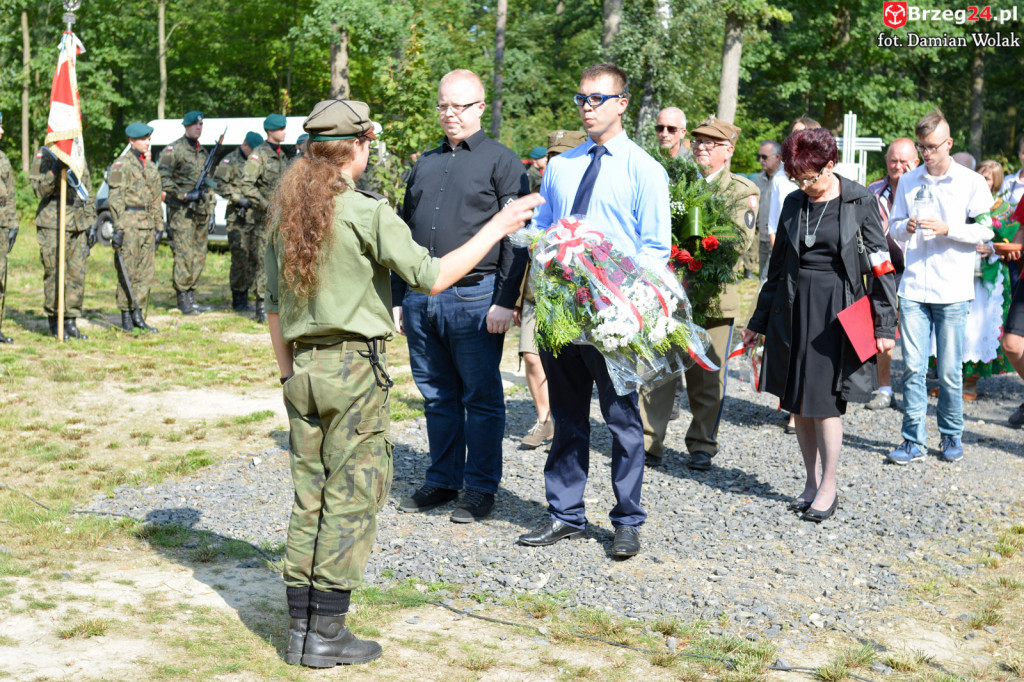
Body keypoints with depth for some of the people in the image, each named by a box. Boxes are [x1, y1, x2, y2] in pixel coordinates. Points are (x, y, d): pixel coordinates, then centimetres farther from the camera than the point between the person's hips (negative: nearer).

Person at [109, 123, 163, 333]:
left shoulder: (150, 167, 17)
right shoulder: (122, 165, -6)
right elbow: (115, 199, -12)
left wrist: (158, 227, 17)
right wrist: (118, 228, -18)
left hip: (147, 226, 7)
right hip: (129, 223, -7)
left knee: (146, 272, 6)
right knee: (128, 273, -4)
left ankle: (138, 315, 13)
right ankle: (126, 318, 2)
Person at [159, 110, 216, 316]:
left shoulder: (204, 152, 18)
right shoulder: (173, 150, -6)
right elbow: (162, 178, -13)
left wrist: (210, 211, 19)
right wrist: (184, 195, -18)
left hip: (201, 211, 7)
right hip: (182, 212, -7)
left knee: (199, 256, 8)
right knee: (184, 256, -10)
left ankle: (191, 297, 15)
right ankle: (183, 300, -6)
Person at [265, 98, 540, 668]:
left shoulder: (284, 212, 8)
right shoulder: (366, 211, -12)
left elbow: (274, 305, 12)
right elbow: (431, 278, -15)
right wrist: (497, 229, -8)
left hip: (304, 367, 7)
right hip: (356, 368, -6)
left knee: (310, 498, 12)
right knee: (352, 498, 1)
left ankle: (301, 627, 16)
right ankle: (326, 632, 4)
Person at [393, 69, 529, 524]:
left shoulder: (502, 162, 0)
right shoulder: (425, 164, 17)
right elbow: (405, 231, 21)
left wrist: (505, 301, -13)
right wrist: (397, 297, 15)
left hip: (474, 298, -5)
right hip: (421, 297, 6)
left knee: (481, 398, 2)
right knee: (437, 395, 12)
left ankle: (480, 488, 11)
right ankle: (442, 481, 23)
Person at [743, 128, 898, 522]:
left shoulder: (860, 202, -4)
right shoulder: (794, 203, 8)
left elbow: (881, 265, -3)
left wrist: (884, 324, -7)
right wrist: (759, 320, 17)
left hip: (836, 308, -5)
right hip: (792, 308, 5)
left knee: (824, 400, -6)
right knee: (797, 400, 7)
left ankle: (828, 487, 8)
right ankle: (811, 481, 20)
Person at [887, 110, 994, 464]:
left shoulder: (971, 182, 1)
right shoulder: (908, 182, 11)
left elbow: (986, 231, 0)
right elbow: (894, 226, 17)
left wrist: (948, 229, -14)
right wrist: (906, 227, -6)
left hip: (953, 291, -2)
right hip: (913, 288, 2)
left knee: (949, 370, 2)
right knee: (912, 367, -2)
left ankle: (951, 436, 18)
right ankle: (913, 440, 5)